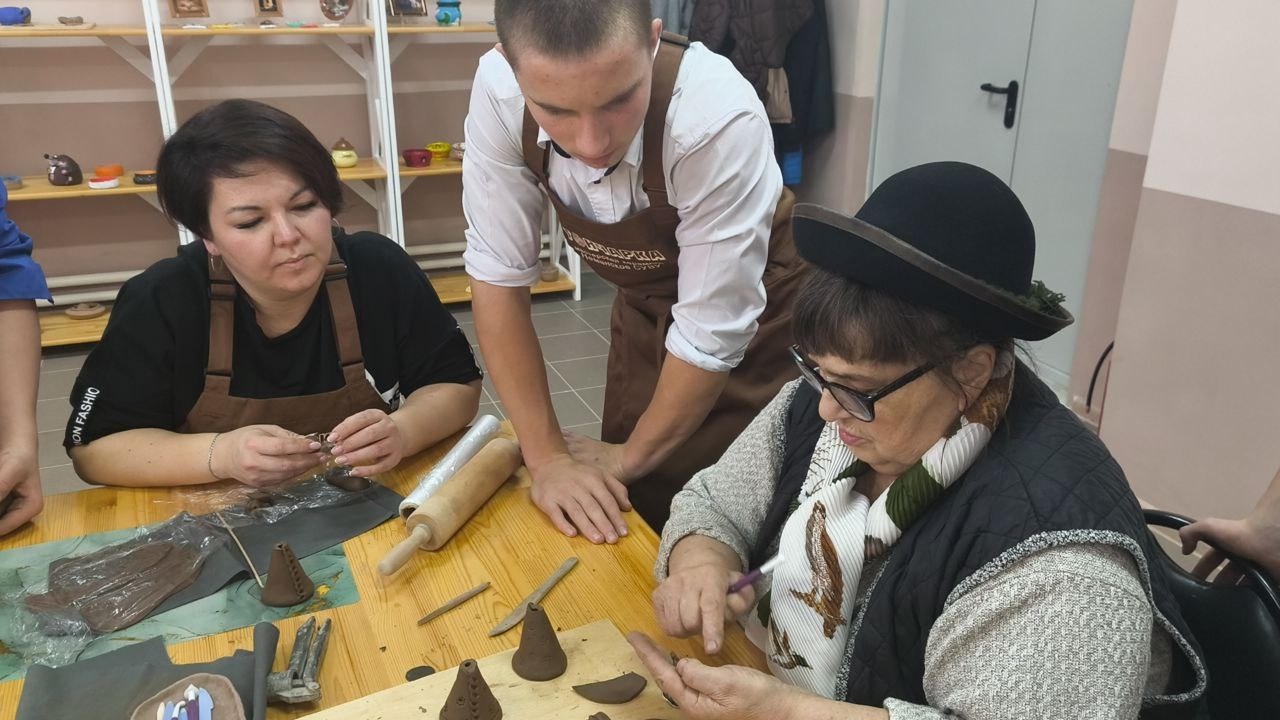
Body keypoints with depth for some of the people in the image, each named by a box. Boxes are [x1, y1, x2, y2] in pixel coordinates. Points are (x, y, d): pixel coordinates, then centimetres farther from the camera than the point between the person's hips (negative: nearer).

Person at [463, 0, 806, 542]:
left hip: (750, 322, -3)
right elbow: (498, 274, -17)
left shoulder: (719, 118, -35)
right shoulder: (498, 92, -25)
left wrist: (631, 456, -12)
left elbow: (713, 335, -27)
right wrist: (547, 455, -18)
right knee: (616, 526, 12)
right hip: (644, 308, 3)